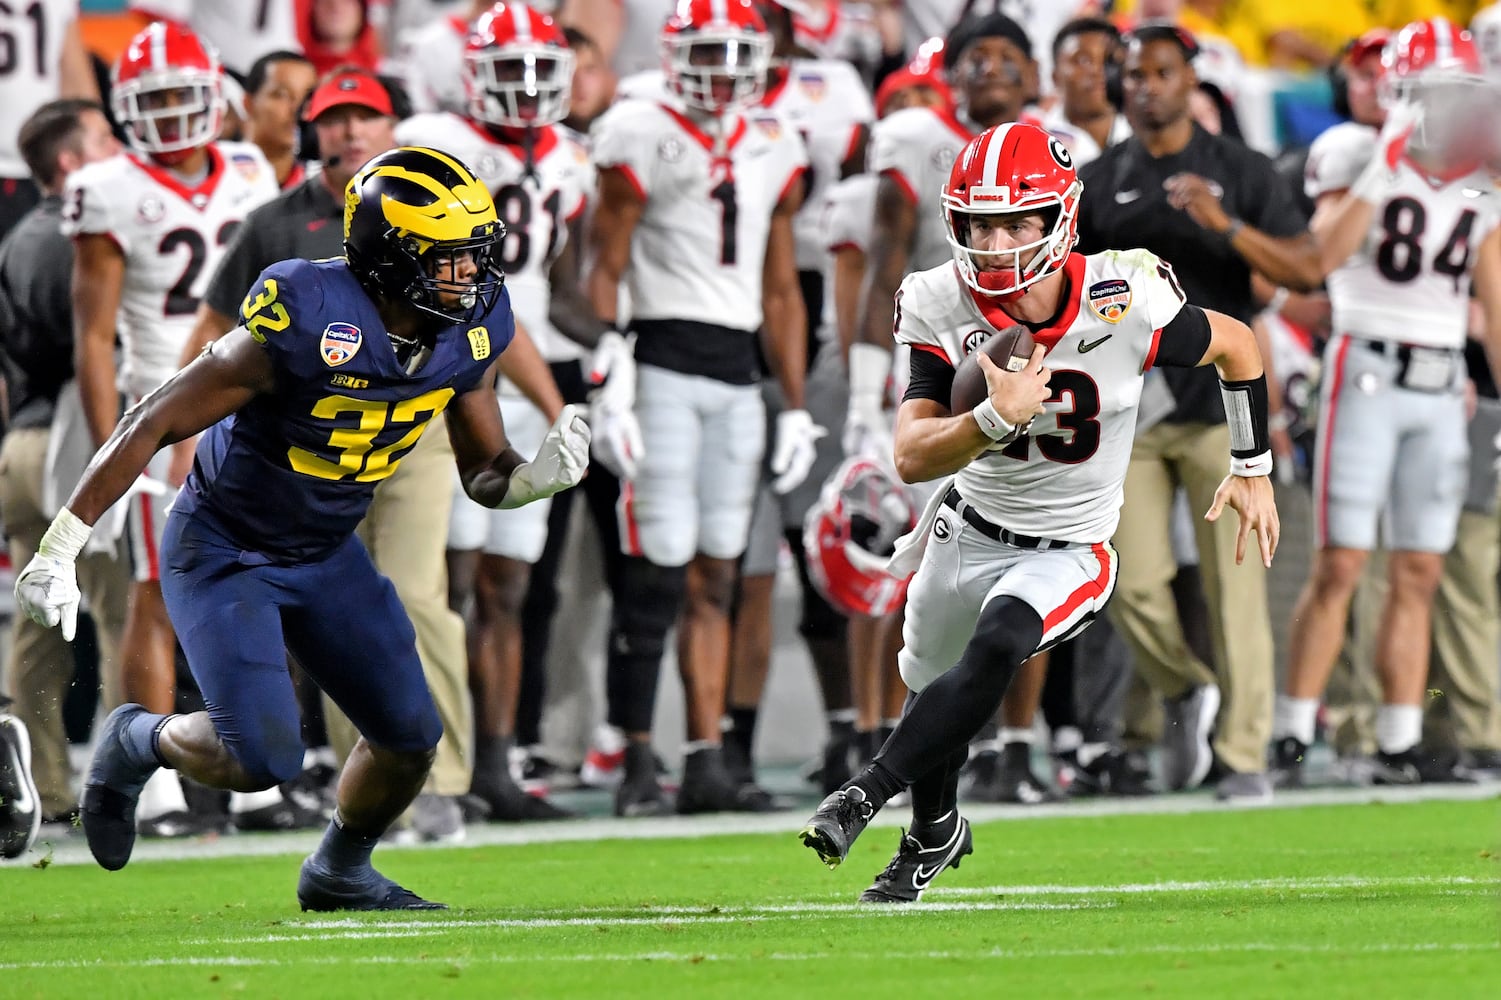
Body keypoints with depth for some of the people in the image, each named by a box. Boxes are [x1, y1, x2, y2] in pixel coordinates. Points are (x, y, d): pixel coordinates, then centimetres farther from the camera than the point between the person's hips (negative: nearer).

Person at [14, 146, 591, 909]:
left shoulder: (470, 333, -10)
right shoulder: (306, 323, -31)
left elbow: (485, 474, 2)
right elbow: (154, 423, -24)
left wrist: (539, 476, -24)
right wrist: (58, 552, -23)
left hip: (326, 555, 7)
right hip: (222, 553, -7)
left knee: (410, 738, 3)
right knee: (263, 756, -18)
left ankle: (339, 873, 32)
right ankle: (139, 742, 14)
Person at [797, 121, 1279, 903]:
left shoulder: (1124, 306, -25)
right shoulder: (943, 308, -19)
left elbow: (1234, 345, -4)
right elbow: (911, 458, -24)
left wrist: (1252, 469, 6)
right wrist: (994, 418, -43)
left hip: (1065, 552, -4)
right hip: (966, 528, 4)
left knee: (995, 649, -33)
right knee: (930, 684, 22)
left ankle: (868, 792, -26)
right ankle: (933, 833, 52)